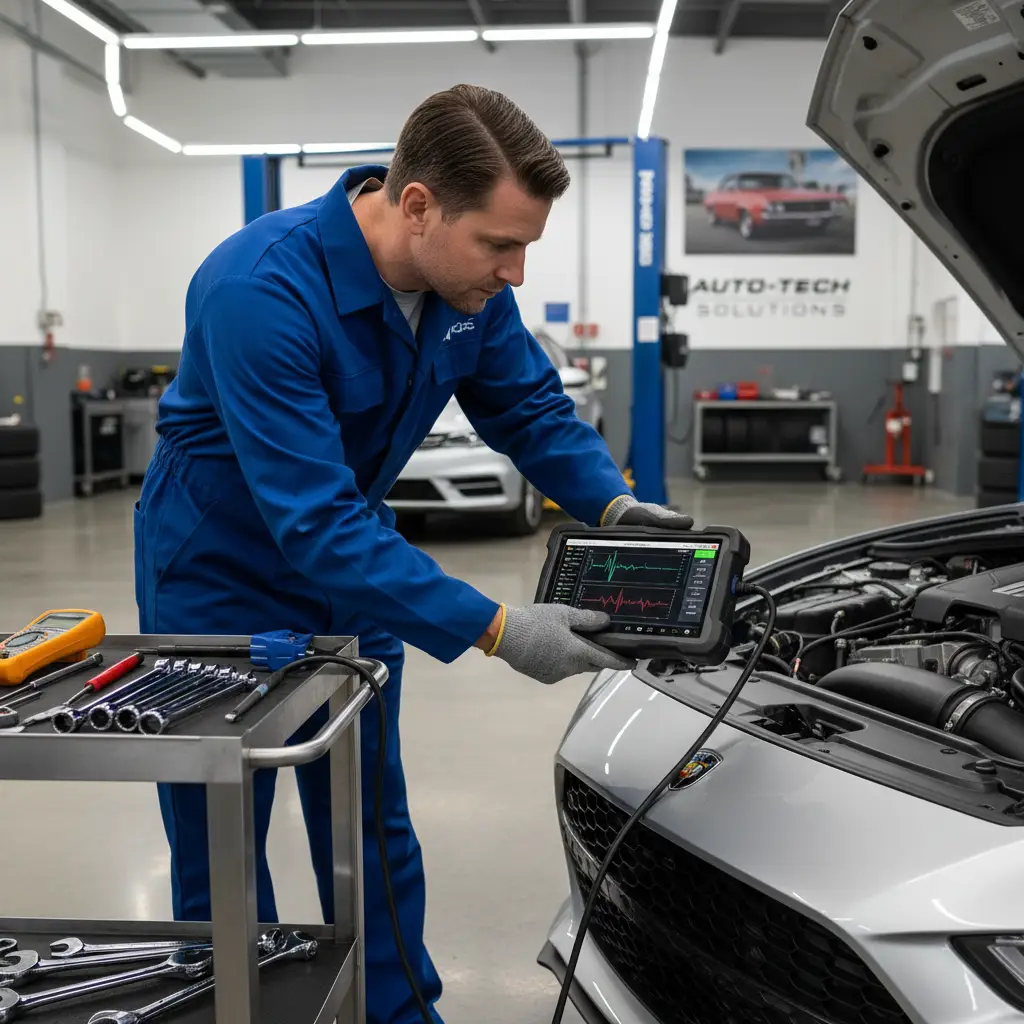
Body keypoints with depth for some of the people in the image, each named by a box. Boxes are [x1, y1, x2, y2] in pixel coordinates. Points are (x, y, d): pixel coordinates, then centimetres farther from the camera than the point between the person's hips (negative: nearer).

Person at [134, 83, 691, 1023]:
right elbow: (310, 520, -38)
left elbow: (531, 407, -1)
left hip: (347, 558, 6)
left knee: (374, 831, 14)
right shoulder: (261, 291, -35)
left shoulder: (468, 282, -15)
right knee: (218, 846, 8)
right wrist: (493, 629, -40)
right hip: (221, 573, -5)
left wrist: (612, 503, -19)